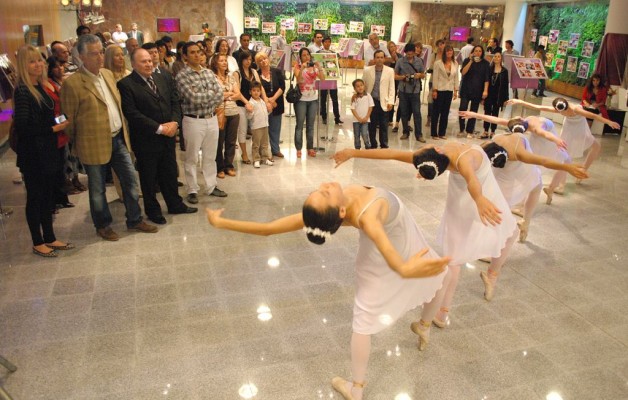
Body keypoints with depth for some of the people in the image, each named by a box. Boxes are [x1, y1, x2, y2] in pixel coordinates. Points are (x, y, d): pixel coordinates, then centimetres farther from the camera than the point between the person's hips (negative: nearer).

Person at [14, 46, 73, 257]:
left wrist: (59, 123, 2)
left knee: (48, 196, 15)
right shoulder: (22, 91, -15)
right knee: (35, 198, 5)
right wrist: (53, 128, -19)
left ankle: (50, 238, 28)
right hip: (33, 155, -8)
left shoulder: (40, 87, 9)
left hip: (47, 152, 8)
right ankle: (37, 243, 19)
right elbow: (22, 126, -22)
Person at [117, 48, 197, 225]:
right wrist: (159, 128, -18)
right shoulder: (126, 84, -12)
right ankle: (153, 210, 26)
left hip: (168, 136, 5)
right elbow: (132, 114, -18)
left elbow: (175, 101, 9)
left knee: (170, 172, 16)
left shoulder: (163, 79, 8)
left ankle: (175, 204, 33)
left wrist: (174, 122, -10)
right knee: (149, 177, 10)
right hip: (146, 140, -5)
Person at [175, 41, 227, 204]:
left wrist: (202, 97, -12)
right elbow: (193, 98, -20)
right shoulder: (182, 76, -9)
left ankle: (211, 186, 25)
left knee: (210, 156, 13)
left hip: (212, 119, 5)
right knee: (192, 158, 5)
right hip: (193, 121, -5)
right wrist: (212, 93, -6)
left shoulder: (209, 73, 8)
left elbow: (220, 96, 0)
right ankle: (192, 190, 15)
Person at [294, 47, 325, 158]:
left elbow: (323, 79, -6)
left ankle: (310, 148, 12)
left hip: (313, 99, 3)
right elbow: (298, 80, -19)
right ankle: (298, 149, 3)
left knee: (310, 125, 7)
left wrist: (319, 67, -19)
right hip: (301, 99, -3)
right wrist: (302, 68, -31)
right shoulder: (297, 67, -3)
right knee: (300, 124, -2)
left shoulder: (314, 66, 6)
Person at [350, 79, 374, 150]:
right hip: (356, 120, 2)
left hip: (365, 120, -2)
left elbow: (370, 107, -2)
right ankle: (357, 149, 20)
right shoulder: (354, 98, -2)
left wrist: (366, 118, -8)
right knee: (356, 135, 9)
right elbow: (353, 109, -4)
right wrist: (359, 118, -12)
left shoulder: (368, 96, -3)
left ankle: (368, 148, 0)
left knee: (365, 134, -12)